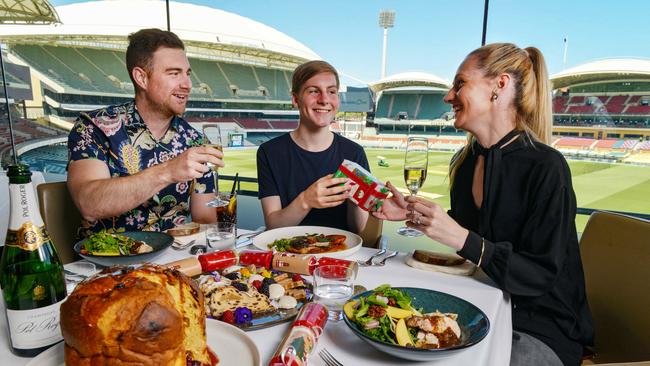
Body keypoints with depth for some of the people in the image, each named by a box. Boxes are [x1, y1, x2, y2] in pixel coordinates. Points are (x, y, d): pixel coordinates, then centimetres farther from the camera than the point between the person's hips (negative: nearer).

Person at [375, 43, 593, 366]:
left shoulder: (546, 168, -20)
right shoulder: (464, 161, 1)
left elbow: (540, 276, -20)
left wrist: (463, 239, -31)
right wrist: (413, 213, -2)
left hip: (540, 329, -5)